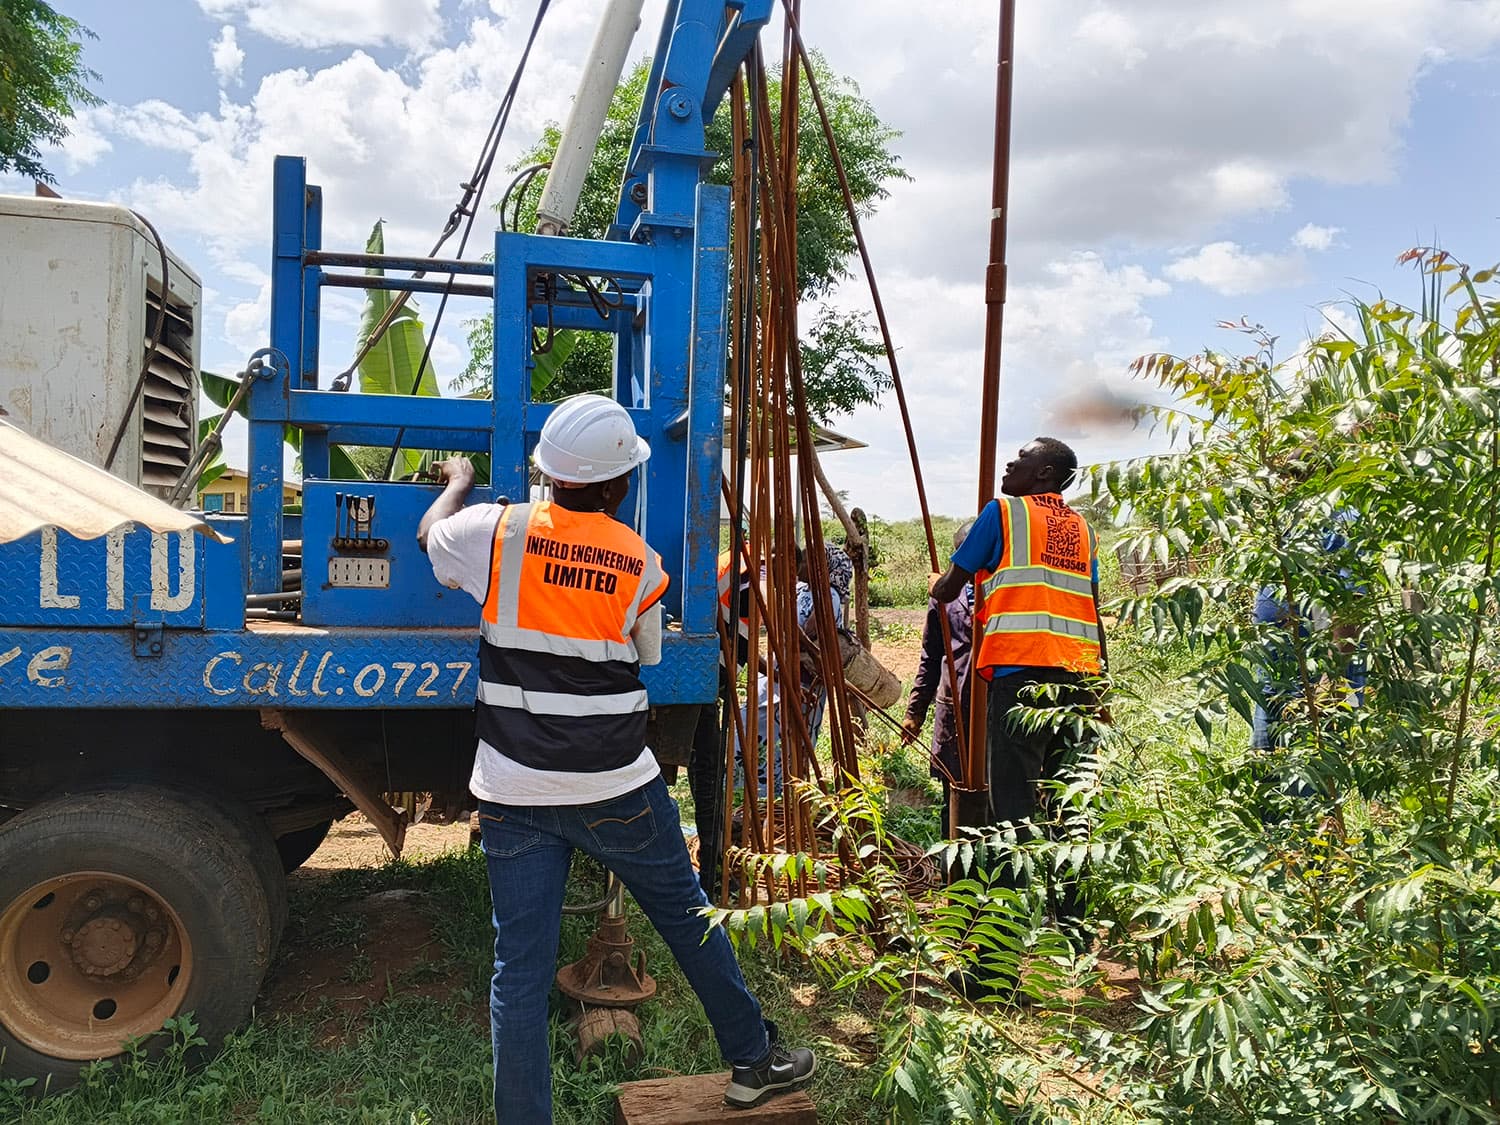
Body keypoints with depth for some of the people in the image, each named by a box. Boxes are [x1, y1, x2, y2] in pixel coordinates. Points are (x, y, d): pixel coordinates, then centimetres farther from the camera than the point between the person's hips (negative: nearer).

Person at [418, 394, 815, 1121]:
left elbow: (429, 535, 15)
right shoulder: (642, 566, -6)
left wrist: (458, 481, 34)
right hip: (616, 789, 0)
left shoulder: (496, 532, -6)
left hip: (514, 794, 1)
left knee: (519, 967, 8)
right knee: (690, 919, 18)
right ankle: (753, 1062, 35)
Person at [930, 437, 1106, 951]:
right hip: (1079, 674, 6)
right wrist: (1100, 683, 21)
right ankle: (1072, 923, 16)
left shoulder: (1002, 513, 3)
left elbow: (949, 588, 5)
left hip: (1021, 668, -6)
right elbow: (1092, 611, 18)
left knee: (1015, 798, -6)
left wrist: (937, 586, 28)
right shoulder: (1082, 528, 19)